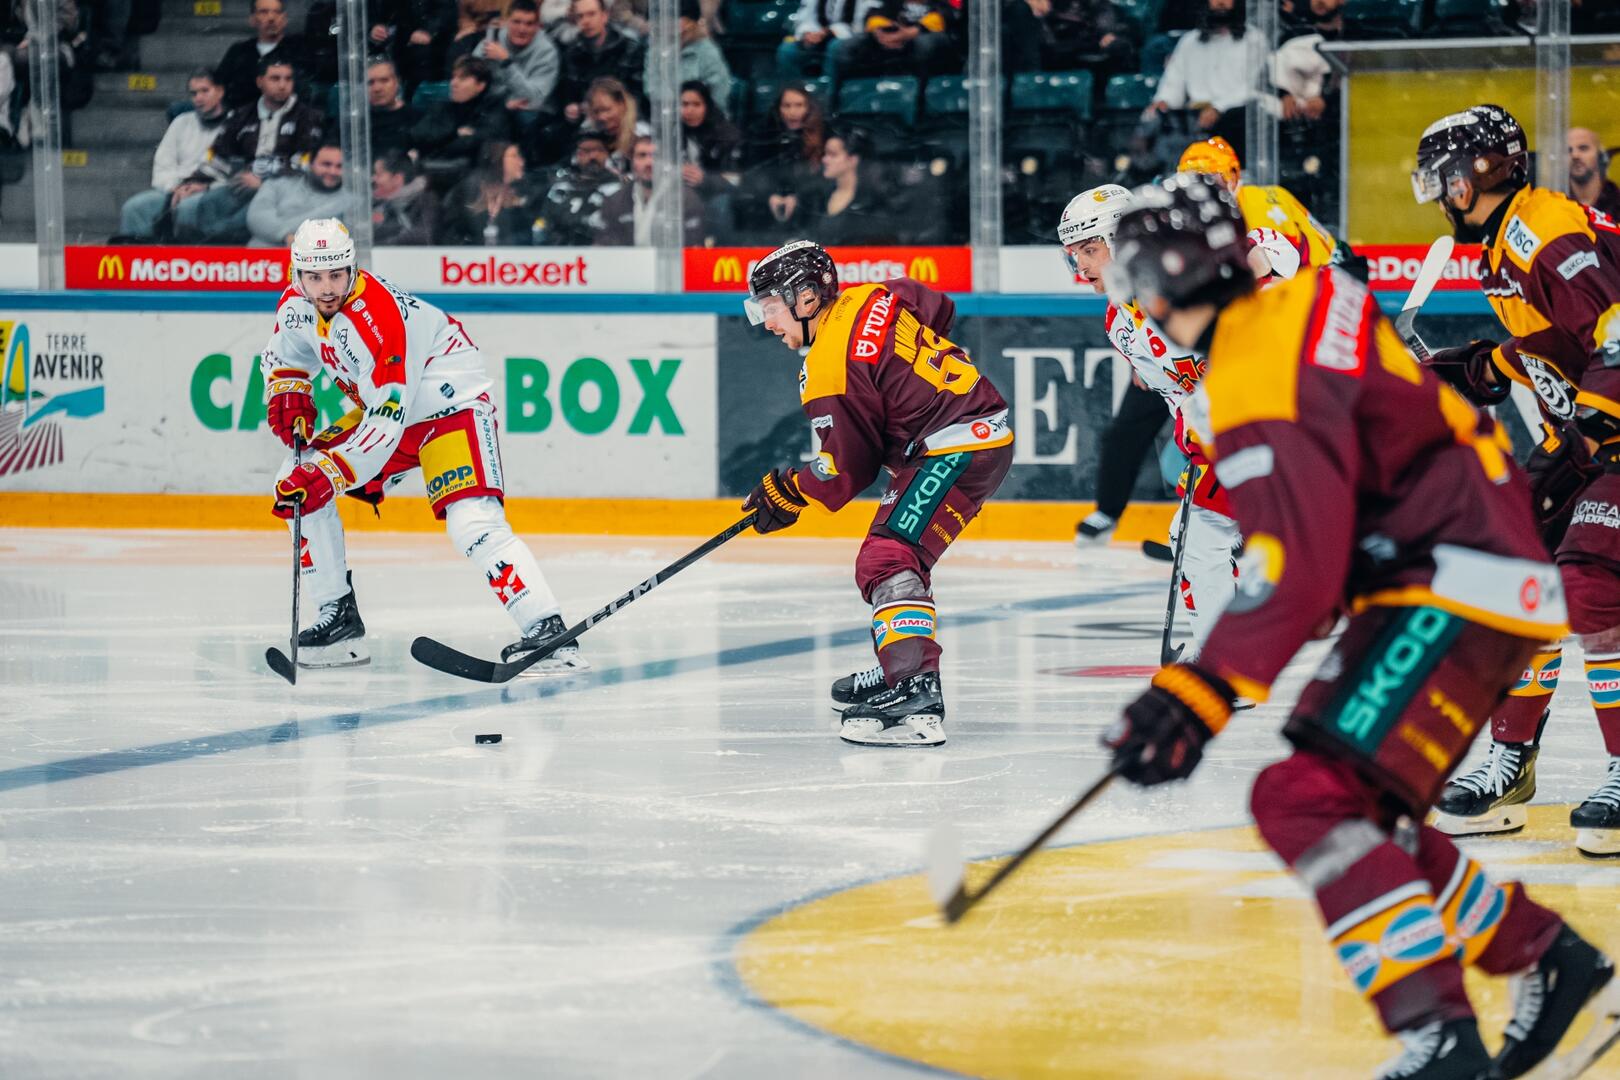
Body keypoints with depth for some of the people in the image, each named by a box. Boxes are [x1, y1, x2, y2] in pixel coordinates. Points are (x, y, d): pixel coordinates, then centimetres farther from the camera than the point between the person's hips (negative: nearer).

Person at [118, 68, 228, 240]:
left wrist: (205, 187, -16)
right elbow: (162, 167, 17)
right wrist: (176, 187, -3)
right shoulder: (182, 122, 25)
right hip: (175, 190, 5)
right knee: (134, 206, -23)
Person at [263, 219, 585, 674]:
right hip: (377, 404, 9)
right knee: (296, 483, 1)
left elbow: (386, 421, -35)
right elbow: (284, 356, 17)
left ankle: (547, 632, -32)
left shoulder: (378, 319, -32)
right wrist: (288, 397, -4)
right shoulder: (296, 305, -7)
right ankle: (339, 620, 8)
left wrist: (327, 476, -38)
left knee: (472, 520, -27)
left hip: (451, 402, -9)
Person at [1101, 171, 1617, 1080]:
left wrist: (1201, 695, -32)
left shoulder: (1260, 374, -19)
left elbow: (1298, 559, -28)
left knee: (1310, 799, -21)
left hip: (1457, 590, -11)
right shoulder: (1296, 306, 11)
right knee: (1365, 816, 17)